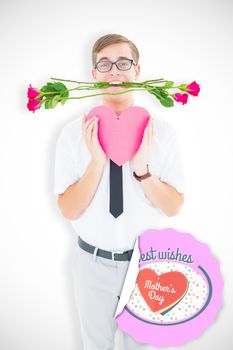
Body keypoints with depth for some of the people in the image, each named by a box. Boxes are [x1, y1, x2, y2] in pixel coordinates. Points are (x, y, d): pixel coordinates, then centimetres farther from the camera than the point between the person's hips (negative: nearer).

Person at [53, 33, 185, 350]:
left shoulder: (160, 130, -10)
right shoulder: (73, 133, -11)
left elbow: (174, 207, -9)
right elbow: (68, 210, -13)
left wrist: (142, 169, -26)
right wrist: (97, 161, -26)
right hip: (94, 261, 0)